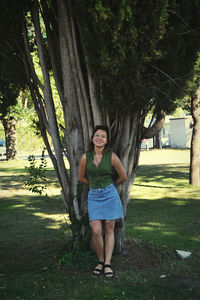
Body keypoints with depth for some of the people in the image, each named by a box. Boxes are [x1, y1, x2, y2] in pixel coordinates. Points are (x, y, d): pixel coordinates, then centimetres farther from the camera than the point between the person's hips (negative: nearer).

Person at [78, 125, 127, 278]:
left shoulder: (112, 157, -7)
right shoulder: (86, 157, -3)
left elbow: (123, 177, 6)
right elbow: (81, 177, 12)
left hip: (110, 194, -1)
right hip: (94, 196, 1)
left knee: (109, 230, 2)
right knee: (96, 231, -6)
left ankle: (108, 263, 9)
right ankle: (100, 261, 13)